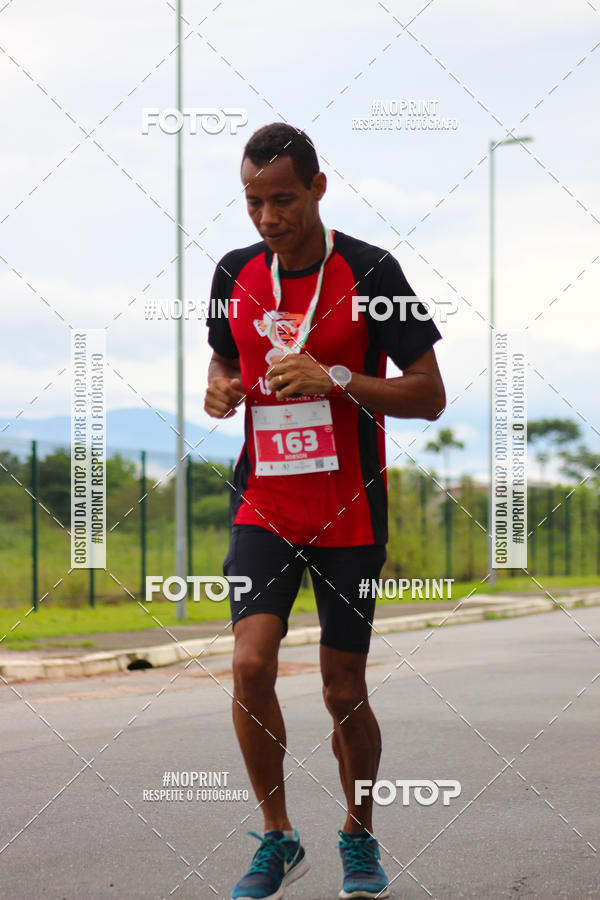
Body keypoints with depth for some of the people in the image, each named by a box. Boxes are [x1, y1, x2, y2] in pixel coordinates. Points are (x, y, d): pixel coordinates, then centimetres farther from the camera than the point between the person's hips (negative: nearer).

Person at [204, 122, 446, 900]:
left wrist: (336, 379, -20)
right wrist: (219, 389, -4)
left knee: (344, 690, 3)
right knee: (250, 662, -15)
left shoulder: (371, 272, -9)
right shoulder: (235, 274, 4)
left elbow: (429, 396, -7)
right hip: (263, 506, 3)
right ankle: (278, 838, 2)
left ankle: (359, 838, 27)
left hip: (350, 514, -2)